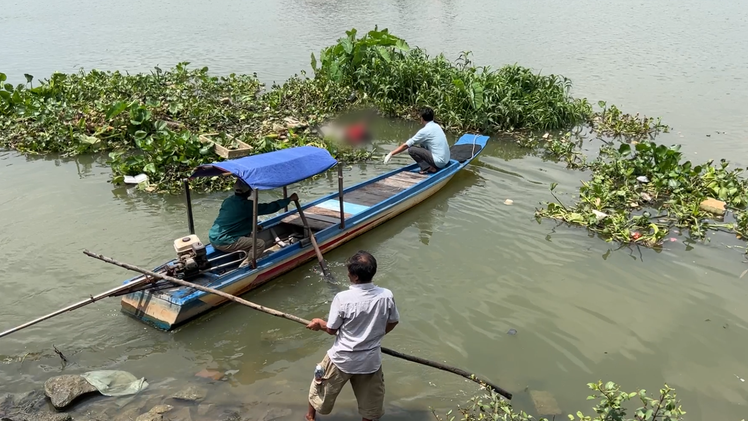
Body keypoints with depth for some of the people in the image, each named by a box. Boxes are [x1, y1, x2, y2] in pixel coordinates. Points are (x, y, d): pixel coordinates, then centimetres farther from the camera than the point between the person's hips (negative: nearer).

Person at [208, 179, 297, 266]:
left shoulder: (227, 200, 10)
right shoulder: (247, 205, -14)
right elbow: (271, 207, -8)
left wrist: (253, 226, 26)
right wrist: (290, 199, 3)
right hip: (223, 243, -9)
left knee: (250, 236, 25)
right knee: (260, 244, -8)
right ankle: (243, 267, -14)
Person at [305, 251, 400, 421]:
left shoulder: (342, 298, -25)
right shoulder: (386, 296, -16)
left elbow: (332, 329, -12)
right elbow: (392, 323, 2)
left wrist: (320, 324, 10)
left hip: (342, 358, -1)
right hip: (371, 360, 1)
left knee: (321, 388, 27)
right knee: (369, 399, 24)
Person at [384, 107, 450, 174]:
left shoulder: (425, 131, -12)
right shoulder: (437, 126, 11)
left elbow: (406, 145, -7)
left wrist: (391, 154, 1)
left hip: (438, 162, -8)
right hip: (446, 160, 8)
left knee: (411, 149, -5)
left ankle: (428, 168, -11)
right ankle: (431, 166, 10)